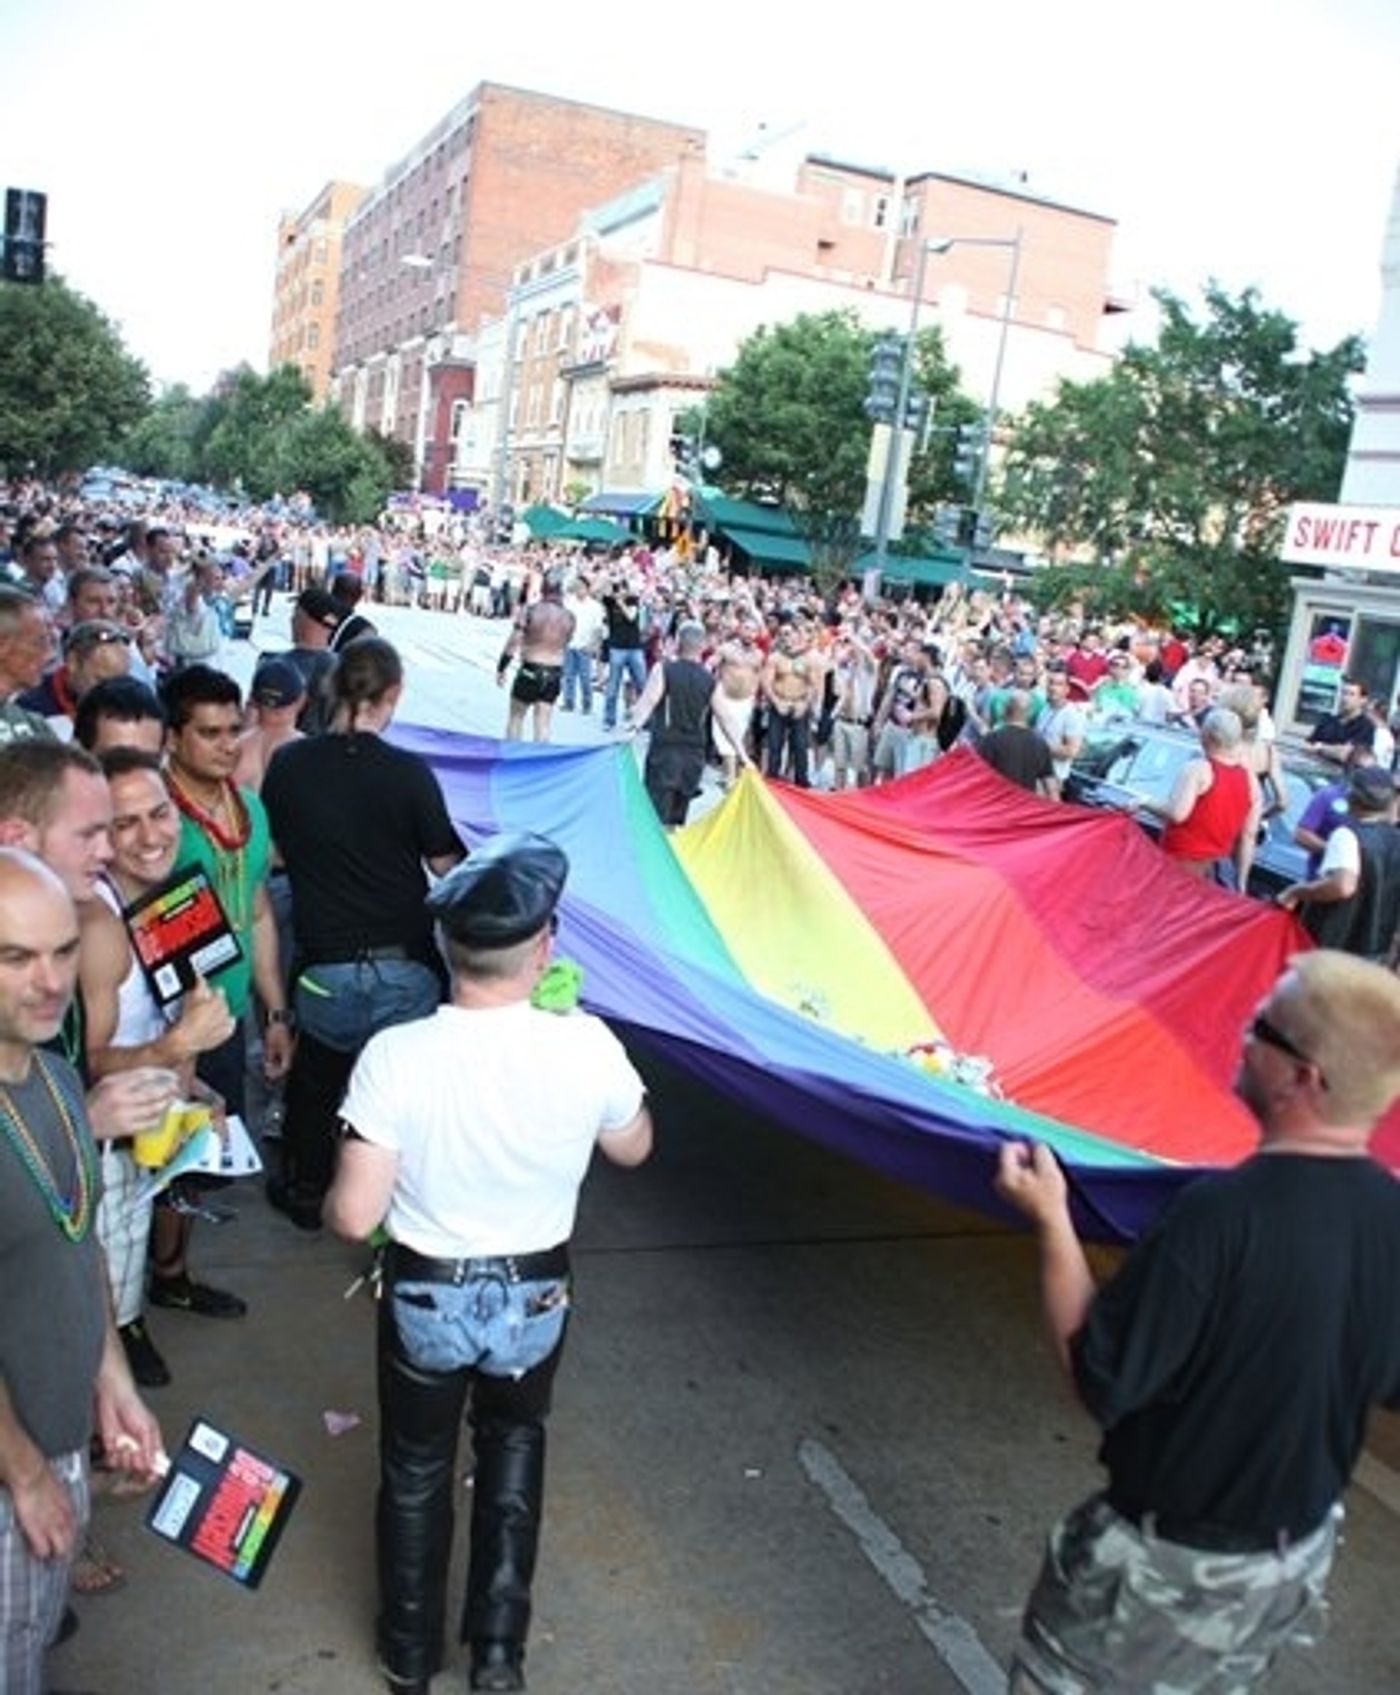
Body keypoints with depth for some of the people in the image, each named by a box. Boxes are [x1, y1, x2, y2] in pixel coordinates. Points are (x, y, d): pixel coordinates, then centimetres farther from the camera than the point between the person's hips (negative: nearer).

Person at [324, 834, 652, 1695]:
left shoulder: (396, 1056, -26)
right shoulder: (587, 1046, -22)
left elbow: (353, 1217, -21)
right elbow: (634, 1148, -1)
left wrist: (337, 1196, 3)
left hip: (425, 1299, -1)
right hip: (535, 1298, 1)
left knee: (417, 1469, 25)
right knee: (514, 1447, 30)